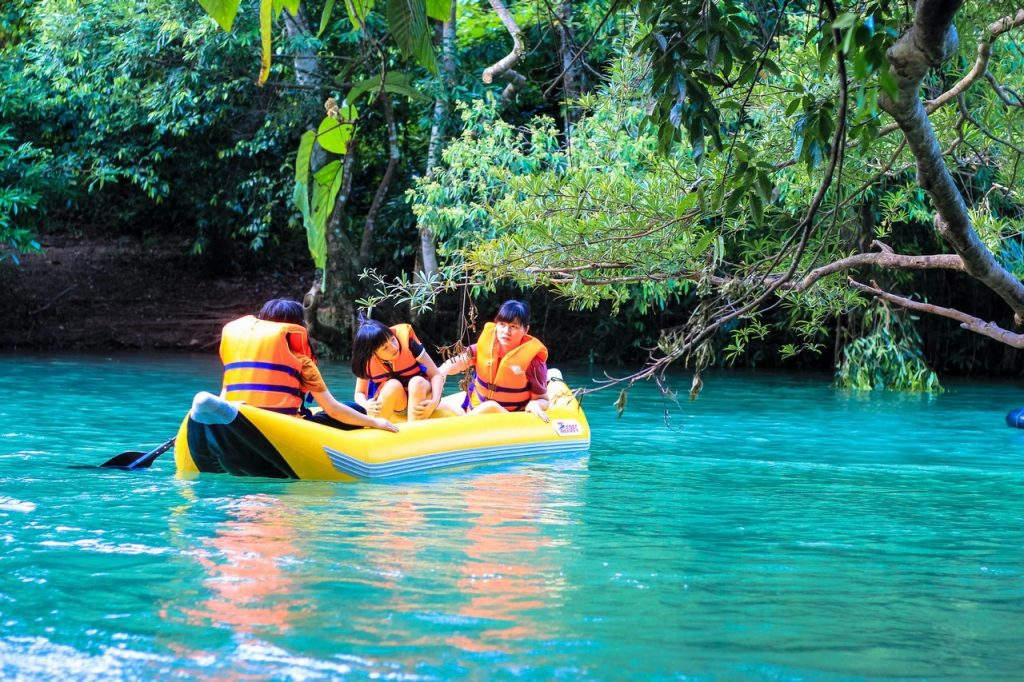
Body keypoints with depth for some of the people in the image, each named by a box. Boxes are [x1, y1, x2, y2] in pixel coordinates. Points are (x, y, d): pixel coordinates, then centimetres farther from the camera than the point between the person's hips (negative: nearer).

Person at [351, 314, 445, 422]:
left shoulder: (407, 341, -25)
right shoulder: (366, 360, -17)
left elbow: (437, 375, -21)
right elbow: (359, 393, -6)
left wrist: (435, 402, -38)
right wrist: (365, 405, -30)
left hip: (421, 394, -1)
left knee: (417, 382, -33)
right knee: (393, 386, -32)